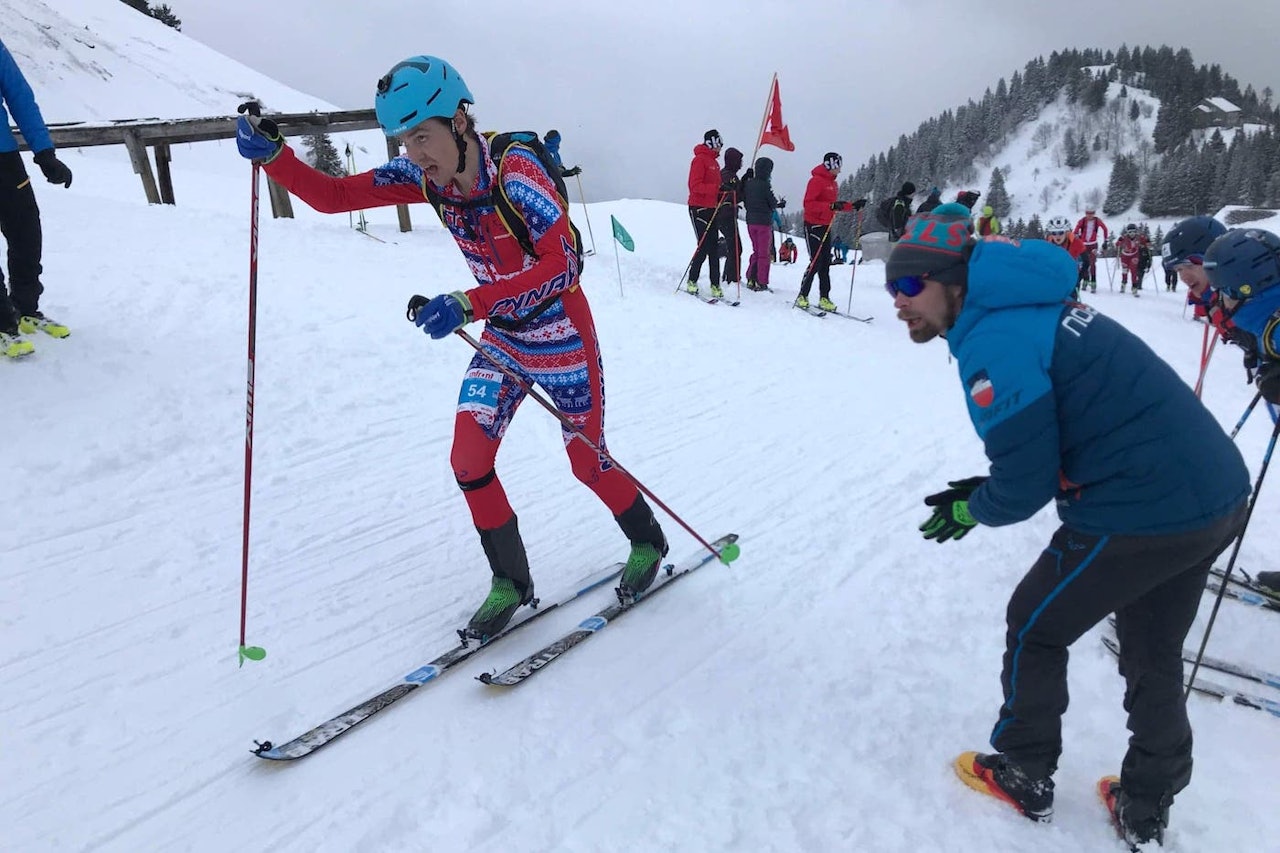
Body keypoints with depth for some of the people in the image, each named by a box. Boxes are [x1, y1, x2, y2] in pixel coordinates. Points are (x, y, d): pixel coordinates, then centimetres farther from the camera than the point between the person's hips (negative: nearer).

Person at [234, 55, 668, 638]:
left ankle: (649, 543, 34)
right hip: (501, 339, 6)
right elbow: (334, 196, -5)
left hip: (561, 338, -5)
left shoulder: (516, 168, -26)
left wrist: (469, 304, -42)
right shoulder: (425, 176, -8)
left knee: (587, 464, 6)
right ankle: (511, 583, 16)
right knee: (469, 460, -4)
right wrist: (271, 154, -22)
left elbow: (561, 264, -34)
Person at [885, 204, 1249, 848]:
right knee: (1153, 654, 24)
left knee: (1035, 629, 13)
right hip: (1217, 494, 9)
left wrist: (970, 510, 4)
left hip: (1143, 514, -9)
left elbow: (1025, 487, -18)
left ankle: (1020, 777, 31)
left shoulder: (992, 342, -19)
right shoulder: (1032, 309, 11)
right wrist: (991, 487, 12)